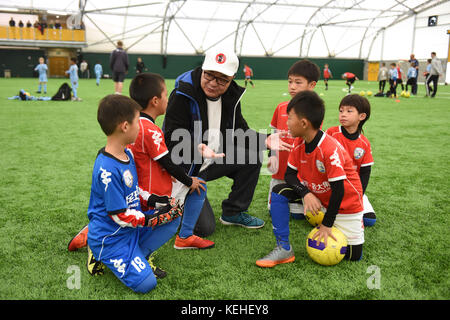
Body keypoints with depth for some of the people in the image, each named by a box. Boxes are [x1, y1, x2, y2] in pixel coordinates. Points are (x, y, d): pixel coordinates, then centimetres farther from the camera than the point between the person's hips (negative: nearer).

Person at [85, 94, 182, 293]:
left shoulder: (127, 154, 2)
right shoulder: (107, 170, -28)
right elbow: (120, 215, -23)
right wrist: (156, 218, -15)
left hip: (132, 227, 9)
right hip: (111, 238, -9)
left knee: (173, 219, 1)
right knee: (146, 283, -14)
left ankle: (138, 254, 3)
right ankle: (101, 255, 4)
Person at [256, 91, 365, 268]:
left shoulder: (330, 150, -33)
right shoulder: (299, 146, -10)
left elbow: (338, 190, -28)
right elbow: (290, 174, -3)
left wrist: (327, 224, -21)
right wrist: (305, 193, -24)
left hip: (345, 203, -5)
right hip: (315, 196, 6)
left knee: (354, 255, -5)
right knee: (279, 192, -16)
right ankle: (284, 248, -11)